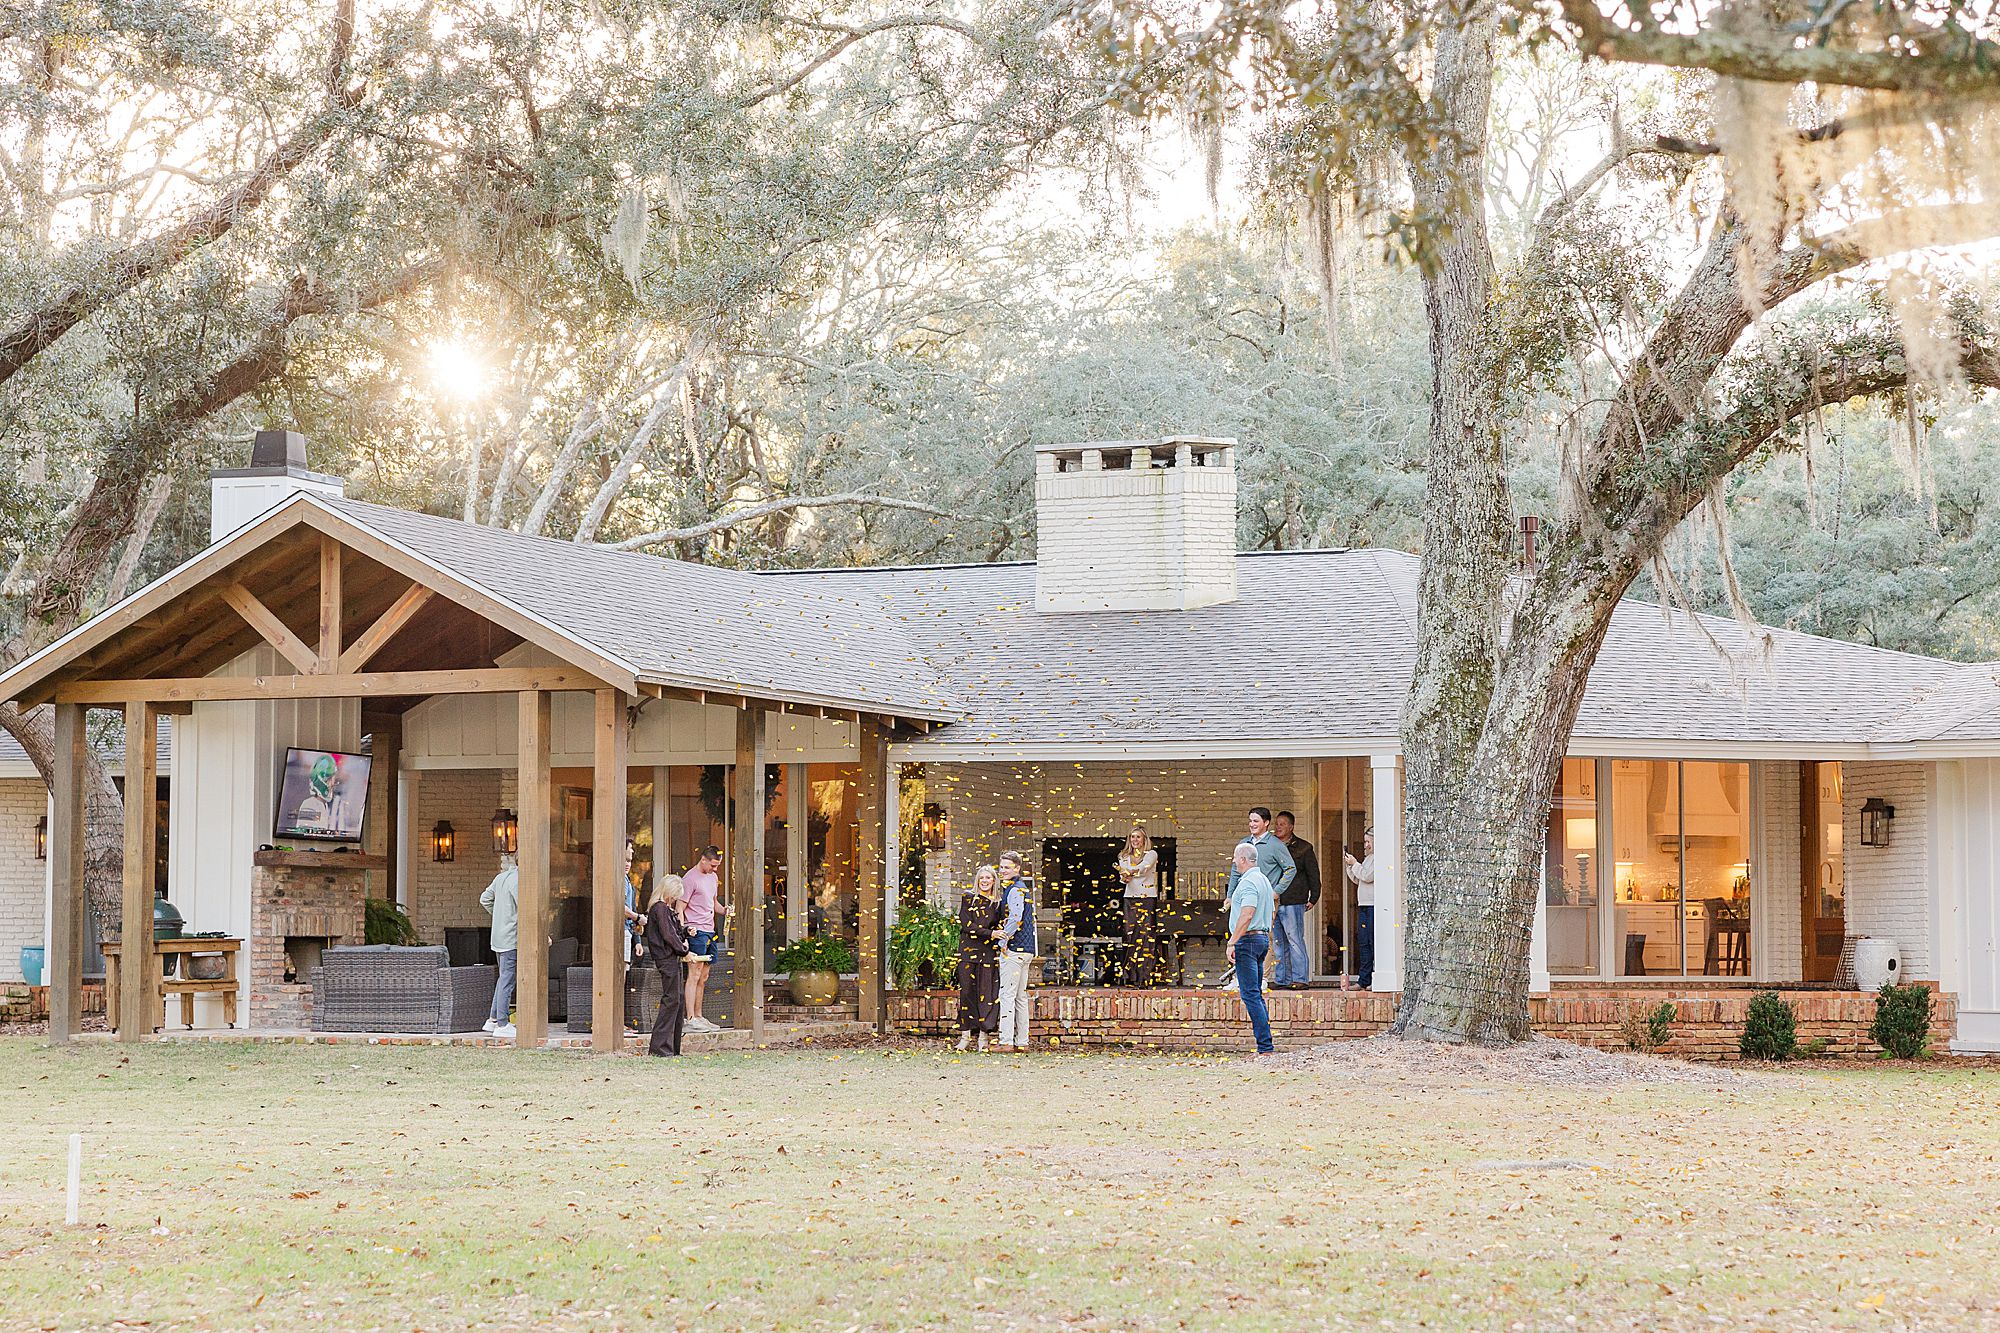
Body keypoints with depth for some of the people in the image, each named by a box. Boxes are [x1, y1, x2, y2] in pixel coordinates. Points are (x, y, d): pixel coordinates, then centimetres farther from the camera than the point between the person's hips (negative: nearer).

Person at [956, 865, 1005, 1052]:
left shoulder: (999, 903, 10)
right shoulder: (968, 898, 5)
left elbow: (1000, 928, 13)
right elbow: (967, 925, -5)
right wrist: (989, 933, -14)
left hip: (989, 953, 1)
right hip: (968, 951, -1)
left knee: (986, 994, -3)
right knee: (967, 992, -1)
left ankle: (983, 1037, 0)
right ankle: (965, 1036, 5)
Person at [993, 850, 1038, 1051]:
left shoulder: (1015, 890, -12)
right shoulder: (1023, 888, 19)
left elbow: (1015, 918, -22)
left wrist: (1004, 940, -15)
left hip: (1014, 949, -10)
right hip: (1026, 950, 10)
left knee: (1007, 994, -10)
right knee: (1021, 996, 11)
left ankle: (1006, 1041, -13)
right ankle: (1022, 1041, 13)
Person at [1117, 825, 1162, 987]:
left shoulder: (1151, 855, 4)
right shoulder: (1124, 857, 16)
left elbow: (1143, 868, -15)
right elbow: (1122, 875, -1)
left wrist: (1129, 871, -32)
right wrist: (1124, 878, -25)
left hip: (1148, 898, -3)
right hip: (1130, 898, 3)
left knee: (1146, 934, -10)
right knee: (1131, 935, -4)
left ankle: (1146, 976, -13)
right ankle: (1131, 977, -5)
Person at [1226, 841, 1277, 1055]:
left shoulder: (1248, 882, -14)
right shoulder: (1264, 880, 18)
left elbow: (1246, 915, -24)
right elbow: (1271, 911, 24)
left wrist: (1231, 943, -23)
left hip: (1247, 940, -10)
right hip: (1263, 938, 10)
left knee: (1250, 994, -11)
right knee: (1256, 994, 13)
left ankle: (1265, 1047, -15)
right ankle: (1265, 1044, 12)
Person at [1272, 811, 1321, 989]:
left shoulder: (1303, 848, 3)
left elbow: (1313, 874, 5)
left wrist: (1313, 899, -1)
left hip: (1293, 902, -5)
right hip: (1271, 903, 5)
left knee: (1295, 940, -9)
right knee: (1278, 944, 6)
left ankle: (1301, 979, -8)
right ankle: (1283, 980, 11)